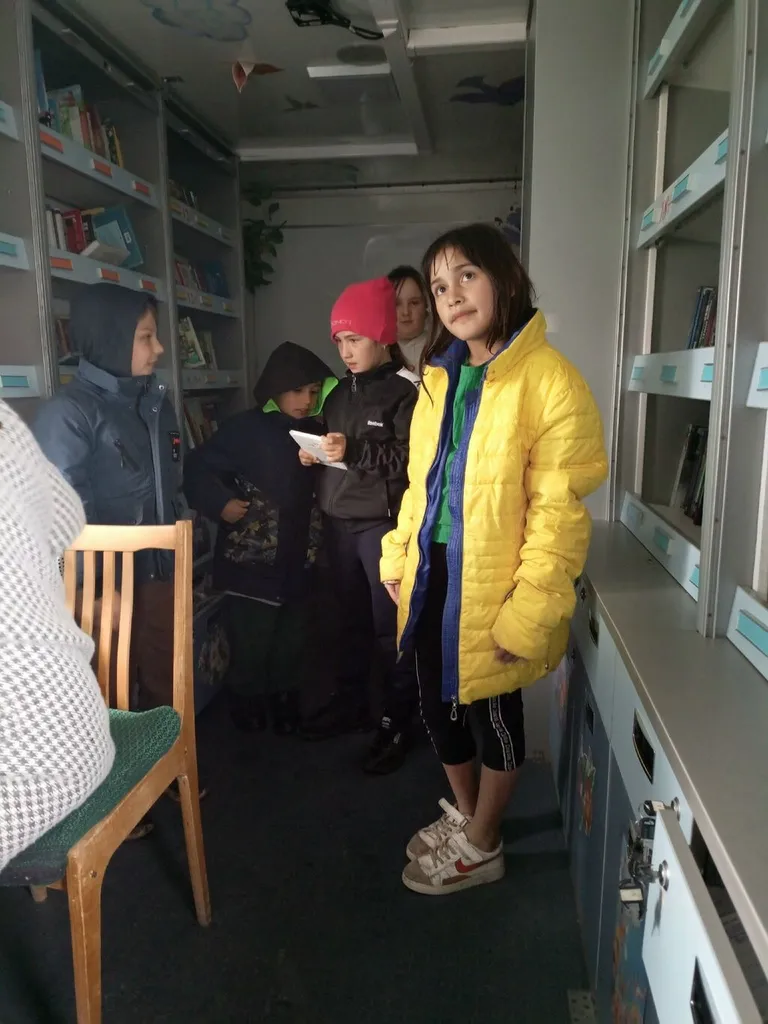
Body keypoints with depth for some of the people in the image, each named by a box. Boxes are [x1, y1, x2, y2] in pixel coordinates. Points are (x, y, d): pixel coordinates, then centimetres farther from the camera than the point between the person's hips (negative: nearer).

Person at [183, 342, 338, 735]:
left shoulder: (315, 431, 7)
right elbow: (197, 468, -7)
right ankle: (248, 704, 28)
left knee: (291, 641, 16)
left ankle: (284, 701, 35)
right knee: (251, 642, 4)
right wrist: (221, 504, -17)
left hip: (299, 560, 5)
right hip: (253, 561, -5)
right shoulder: (244, 428, -9)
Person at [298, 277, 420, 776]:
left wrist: (353, 451, -22)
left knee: (390, 625, 1)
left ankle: (398, 721, 15)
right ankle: (351, 703, 32)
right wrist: (312, 454, 4)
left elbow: (412, 459, -18)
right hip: (340, 520, 7)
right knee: (352, 618, 17)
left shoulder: (406, 390, -9)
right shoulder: (341, 392, 14)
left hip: (383, 522, -7)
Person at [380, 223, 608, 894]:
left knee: (492, 709, 12)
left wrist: (525, 614, -19)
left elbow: (557, 513, -18)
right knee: (439, 700, 19)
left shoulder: (548, 379, -15)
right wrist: (398, 557, 14)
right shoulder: (441, 376, 8)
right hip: (435, 573, 7)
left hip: (492, 584, -7)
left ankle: (481, 847, 37)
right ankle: (464, 813, 46)